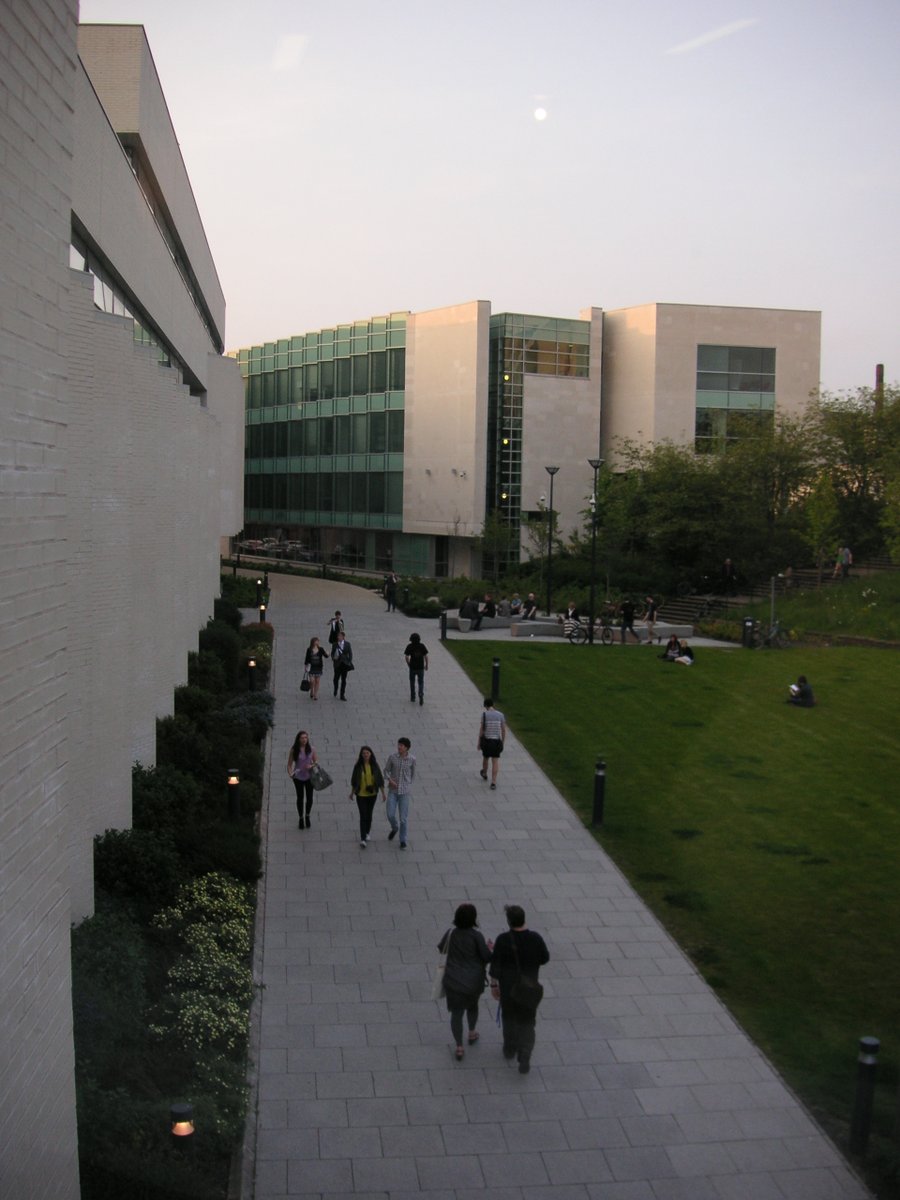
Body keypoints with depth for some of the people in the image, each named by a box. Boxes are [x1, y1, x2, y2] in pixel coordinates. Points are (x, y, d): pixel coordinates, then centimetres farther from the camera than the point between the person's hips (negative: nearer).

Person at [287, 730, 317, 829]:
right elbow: (289, 764, -8)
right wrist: (290, 773, -25)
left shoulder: (311, 749, -6)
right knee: (300, 798, 13)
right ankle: (301, 818, 30)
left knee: (309, 798, 5)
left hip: (309, 777, 1)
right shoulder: (293, 750, -11)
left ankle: (307, 816, 32)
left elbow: (316, 761, 6)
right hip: (298, 777, -1)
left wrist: (312, 766, -15)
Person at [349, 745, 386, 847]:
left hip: (372, 794, 2)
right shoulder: (358, 765, -11)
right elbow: (354, 780, 1)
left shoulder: (375, 765, -7)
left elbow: (380, 779, -2)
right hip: (361, 795, -2)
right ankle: (363, 839, -11)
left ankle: (367, 833, 39)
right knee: (363, 816, -10)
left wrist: (383, 793, -3)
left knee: (369, 814, 16)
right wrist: (352, 792, 10)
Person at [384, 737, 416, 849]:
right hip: (393, 790, 1)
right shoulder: (392, 756, -8)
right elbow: (386, 770, 2)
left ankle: (403, 841, 16)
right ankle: (394, 828, 33)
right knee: (390, 815, -2)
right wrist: (390, 780, -17)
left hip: (405, 791, -1)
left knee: (403, 817, -1)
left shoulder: (412, 759, -9)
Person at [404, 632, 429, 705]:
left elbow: (406, 656, -12)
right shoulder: (422, 646, -4)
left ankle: (412, 698, 22)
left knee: (412, 683, 16)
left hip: (412, 667, 0)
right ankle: (421, 696, -10)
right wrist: (426, 665, 7)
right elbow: (426, 656, -6)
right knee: (421, 683, 10)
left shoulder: (410, 646, -7)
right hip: (421, 667, 0)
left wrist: (408, 664, 5)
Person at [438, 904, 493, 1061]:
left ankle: (459, 1047, 12)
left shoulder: (451, 933, -11)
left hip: (453, 981, 1)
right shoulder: (476, 935, -20)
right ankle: (472, 1033, 46)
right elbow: (486, 957, -15)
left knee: (456, 1013, 12)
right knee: (472, 1005, 27)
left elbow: (441, 949, 6)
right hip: (474, 981, -1)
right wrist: (490, 948, 5)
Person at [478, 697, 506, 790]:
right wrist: (502, 743, 13)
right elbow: (504, 730, 0)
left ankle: (484, 774, 50)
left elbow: (481, 730, -10)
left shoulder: (484, 714, -11)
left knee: (485, 757, 25)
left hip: (486, 741, -1)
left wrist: (479, 743, 0)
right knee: (495, 762, 5)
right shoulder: (500, 715, -4)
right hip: (497, 741, 1)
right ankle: (493, 783, -2)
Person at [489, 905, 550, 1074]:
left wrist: (494, 985, 0)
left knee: (509, 1015, 27)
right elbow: (545, 958, -2)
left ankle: (510, 1048, 42)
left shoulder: (503, 940, -21)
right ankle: (524, 1061, 5)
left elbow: (495, 965, -14)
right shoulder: (535, 938, -19)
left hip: (508, 987, 0)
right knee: (526, 1024, 14)